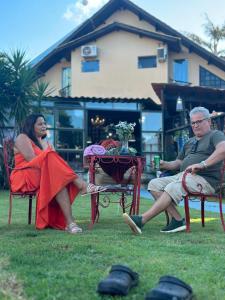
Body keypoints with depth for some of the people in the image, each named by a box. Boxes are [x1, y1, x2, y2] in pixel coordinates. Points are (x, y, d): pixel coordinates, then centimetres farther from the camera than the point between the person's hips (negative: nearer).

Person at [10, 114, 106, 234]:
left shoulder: (46, 142, 24)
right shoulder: (23, 138, 2)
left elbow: (55, 163, 8)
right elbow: (32, 160, -15)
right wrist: (51, 165, -21)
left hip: (46, 177, 6)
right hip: (25, 177, -6)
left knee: (60, 180, -30)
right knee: (50, 159, -32)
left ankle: (69, 222, -44)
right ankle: (82, 185, -38)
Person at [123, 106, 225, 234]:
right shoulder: (190, 142, 29)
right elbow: (178, 163, 29)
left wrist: (202, 164, -27)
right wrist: (164, 164, 8)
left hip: (205, 179, -8)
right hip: (183, 176, 8)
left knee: (173, 188, -33)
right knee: (154, 184, -12)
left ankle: (141, 220, -37)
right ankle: (177, 220, -19)